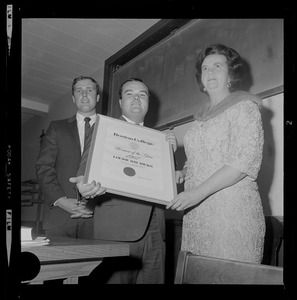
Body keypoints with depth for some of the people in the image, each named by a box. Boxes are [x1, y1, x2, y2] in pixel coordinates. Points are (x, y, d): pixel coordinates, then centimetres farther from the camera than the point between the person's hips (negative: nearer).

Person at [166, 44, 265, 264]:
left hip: (232, 211, -6)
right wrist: (182, 174, 3)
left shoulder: (244, 106, -1)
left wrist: (199, 192, -19)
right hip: (196, 214, 6)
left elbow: (244, 161, -13)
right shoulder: (202, 116, 18)